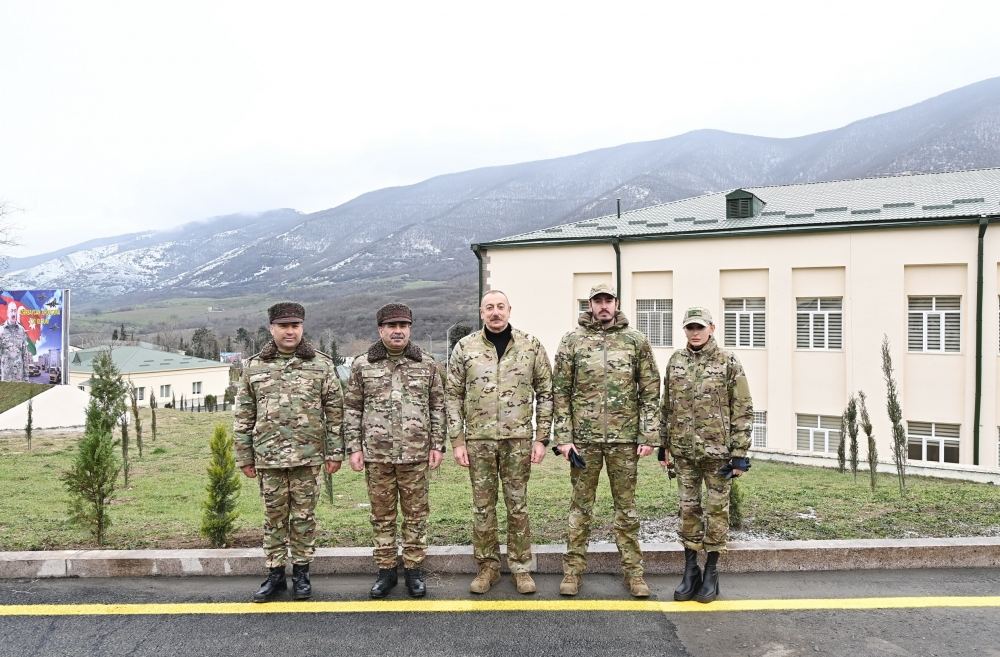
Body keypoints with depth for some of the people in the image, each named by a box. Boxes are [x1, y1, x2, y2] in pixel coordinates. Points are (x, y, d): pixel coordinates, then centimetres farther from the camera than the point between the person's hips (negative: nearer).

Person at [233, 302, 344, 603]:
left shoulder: (321, 364, 1)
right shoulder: (253, 366, 5)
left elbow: (335, 411, 1)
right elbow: (243, 415, 8)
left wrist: (335, 452, -2)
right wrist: (244, 456, 6)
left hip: (308, 455, -1)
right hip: (268, 456, 1)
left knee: (304, 515, 8)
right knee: (274, 516, 10)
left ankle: (301, 572, 22)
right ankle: (275, 574, 23)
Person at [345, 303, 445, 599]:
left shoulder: (427, 365, 5)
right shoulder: (362, 365, 4)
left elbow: (438, 407, 7)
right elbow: (352, 409, 6)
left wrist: (438, 445, 2)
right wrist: (354, 448, 0)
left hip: (416, 453, 0)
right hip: (376, 454, 0)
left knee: (416, 514, 6)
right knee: (382, 514, 9)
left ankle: (413, 569, 20)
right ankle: (386, 570, 22)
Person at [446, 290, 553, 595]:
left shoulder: (531, 345, 1)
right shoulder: (465, 347, 1)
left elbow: (545, 392, 4)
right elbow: (453, 396, 3)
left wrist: (541, 438, -1)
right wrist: (457, 441, -2)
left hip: (518, 438, 0)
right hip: (478, 439, 1)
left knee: (518, 505, 8)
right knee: (483, 506, 8)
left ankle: (520, 568, 21)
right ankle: (487, 566, 23)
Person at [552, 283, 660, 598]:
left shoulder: (636, 341, 3)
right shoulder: (572, 341, 2)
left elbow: (650, 391, 3)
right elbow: (560, 392, 0)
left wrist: (648, 436, -3)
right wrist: (563, 437, -6)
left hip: (624, 438, 0)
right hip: (584, 437, 0)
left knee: (626, 507, 9)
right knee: (581, 507, 8)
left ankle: (633, 571, 20)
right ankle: (573, 569, 20)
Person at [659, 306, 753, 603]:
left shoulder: (728, 362, -5)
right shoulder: (675, 361, 6)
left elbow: (743, 411, -5)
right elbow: (666, 408, 12)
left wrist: (740, 453, -9)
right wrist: (664, 446, 9)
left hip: (717, 451, -3)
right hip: (684, 451, 3)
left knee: (716, 509, 6)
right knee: (688, 508, 10)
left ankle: (711, 573, 18)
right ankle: (690, 570, 21)